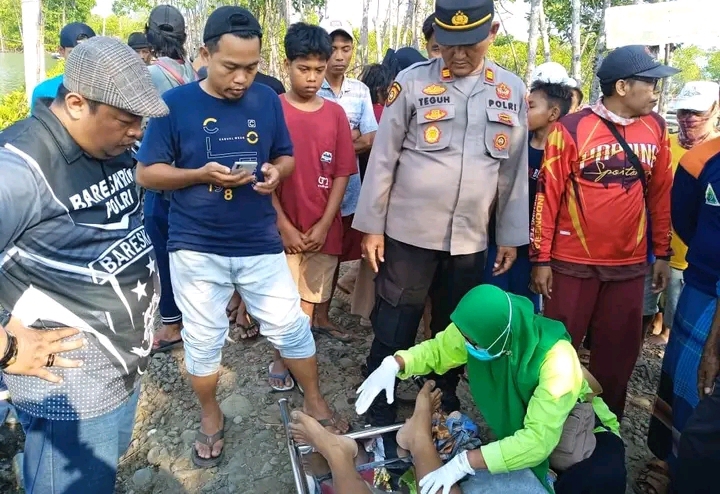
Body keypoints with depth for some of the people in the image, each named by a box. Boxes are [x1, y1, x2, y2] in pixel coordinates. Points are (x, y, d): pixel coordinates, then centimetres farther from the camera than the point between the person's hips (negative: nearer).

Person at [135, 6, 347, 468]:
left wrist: (276, 172, -13)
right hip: (196, 247, -1)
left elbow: (287, 156, 11)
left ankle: (315, 403, 31)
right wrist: (202, 175, -20)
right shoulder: (175, 103, -8)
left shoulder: (267, 99, 1)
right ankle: (211, 416, 37)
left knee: (291, 325, 8)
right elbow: (146, 173, -4)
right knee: (203, 340, 12)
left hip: (261, 244, 2)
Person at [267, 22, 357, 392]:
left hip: (322, 229, 2)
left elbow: (342, 174, 2)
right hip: (282, 228, -2)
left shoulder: (335, 113, 2)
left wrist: (324, 225, -6)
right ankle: (281, 364, 26)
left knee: (307, 303, 12)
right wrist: (284, 226, -10)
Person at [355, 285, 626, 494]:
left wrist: (465, 462, -43)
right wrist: (394, 364, -25)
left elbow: (538, 441, -40)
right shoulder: (481, 329, -22)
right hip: (518, 431, 4)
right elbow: (437, 350, -6)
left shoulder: (556, 359, -36)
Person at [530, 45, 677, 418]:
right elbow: (547, 195, -8)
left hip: (629, 265, 4)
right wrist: (541, 259, -7)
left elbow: (660, 193, 11)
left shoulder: (655, 128, 5)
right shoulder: (571, 128, -10)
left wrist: (662, 253, 12)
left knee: (619, 353, 13)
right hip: (572, 263, -4)